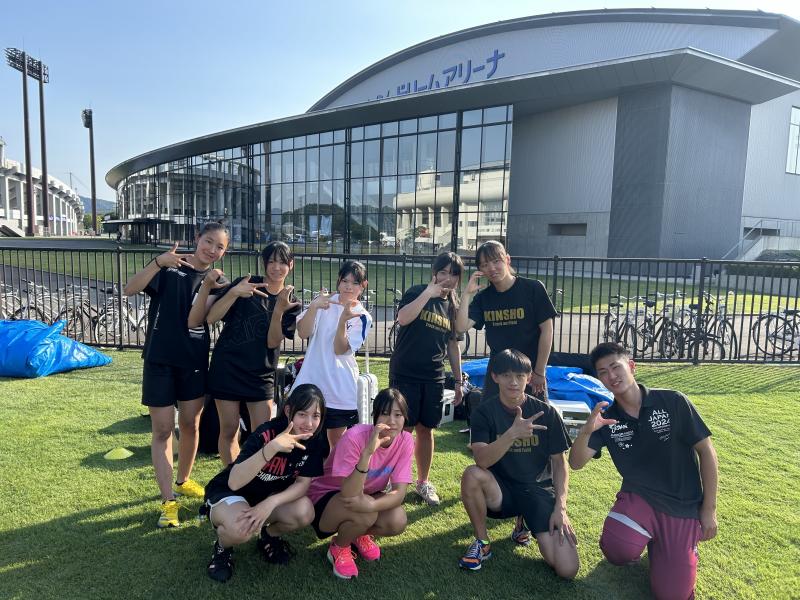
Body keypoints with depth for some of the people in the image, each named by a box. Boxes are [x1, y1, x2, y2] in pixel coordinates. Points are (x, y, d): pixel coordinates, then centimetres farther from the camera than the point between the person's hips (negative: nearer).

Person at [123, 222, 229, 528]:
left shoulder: (217, 281, 4)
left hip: (194, 361, 3)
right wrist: (158, 262, -31)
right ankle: (168, 500, 9)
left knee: (190, 425, 13)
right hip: (159, 359, -3)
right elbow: (131, 289, -17)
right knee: (163, 429, 1)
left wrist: (207, 283, -25)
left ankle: (183, 480, 36)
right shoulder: (168, 266, -2)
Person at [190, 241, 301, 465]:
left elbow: (273, 342, -8)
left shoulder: (291, 302, 1)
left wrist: (279, 310, -23)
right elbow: (210, 318, -13)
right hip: (227, 367, -2)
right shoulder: (245, 285, -6)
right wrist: (234, 293, -28)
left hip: (261, 372, 2)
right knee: (229, 430, 6)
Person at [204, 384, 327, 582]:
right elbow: (234, 482, -39)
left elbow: (303, 483, -13)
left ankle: (269, 536, 9)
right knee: (241, 528, -37)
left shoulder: (314, 443, -14)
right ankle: (222, 547, 1)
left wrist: (271, 503, -31)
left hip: (268, 497, 5)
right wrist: (272, 447, -52)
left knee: (305, 512, -25)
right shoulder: (266, 434, -30)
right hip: (227, 492, -4)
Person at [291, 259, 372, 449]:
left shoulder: (362, 317, -3)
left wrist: (343, 320, -30)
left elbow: (340, 350, -14)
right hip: (311, 383, 1)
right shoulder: (323, 301, 1)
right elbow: (303, 333, -10)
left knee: (336, 442, 12)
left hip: (340, 389, -1)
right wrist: (313, 307, -25)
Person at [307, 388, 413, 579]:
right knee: (364, 516, -34)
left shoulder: (405, 441, -17)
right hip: (326, 497, -4)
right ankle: (338, 547, 0)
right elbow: (349, 494, -37)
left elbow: (399, 492, -20)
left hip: (368, 496, 5)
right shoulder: (355, 437, -31)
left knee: (398, 522, -24)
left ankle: (360, 534, 10)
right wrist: (368, 451, -49)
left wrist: (372, 504, -40)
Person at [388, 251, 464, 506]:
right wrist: (429, 292, -26)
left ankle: (423, 482, 28)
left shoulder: (453, 306, 10)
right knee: (403, 429, -1)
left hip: (434, 378, 4)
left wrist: (458, 380, 14)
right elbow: (402, 318, -25)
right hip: (405, 374, -4)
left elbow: (453, 345, 14)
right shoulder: (417, 292, -5)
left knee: (426, 429, 12)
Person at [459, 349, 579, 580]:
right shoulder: (484, 412, -9)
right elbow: (481, 460, -24)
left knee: (567, 569, -19)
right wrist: (513, 433, -39)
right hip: (500, 490, 0)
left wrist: (560, 507, -11)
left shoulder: (547, 413, -6)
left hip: (538, 489, 0)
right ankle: (482, 543, -8)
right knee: (472, 475, -35)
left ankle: (530, 522, 13)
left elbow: (559, 463, 0)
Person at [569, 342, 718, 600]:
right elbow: (576, 463, -13)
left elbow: (706, 451, -4)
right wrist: (586, 430, -33)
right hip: (638, 496, 1)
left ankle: (684, 545, 25)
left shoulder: (674, 402, -12)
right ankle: (646, 534, 9)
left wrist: (709, 509, -4)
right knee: (616, 551, -28)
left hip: (684, 505, -1)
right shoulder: (606, 420, -5)